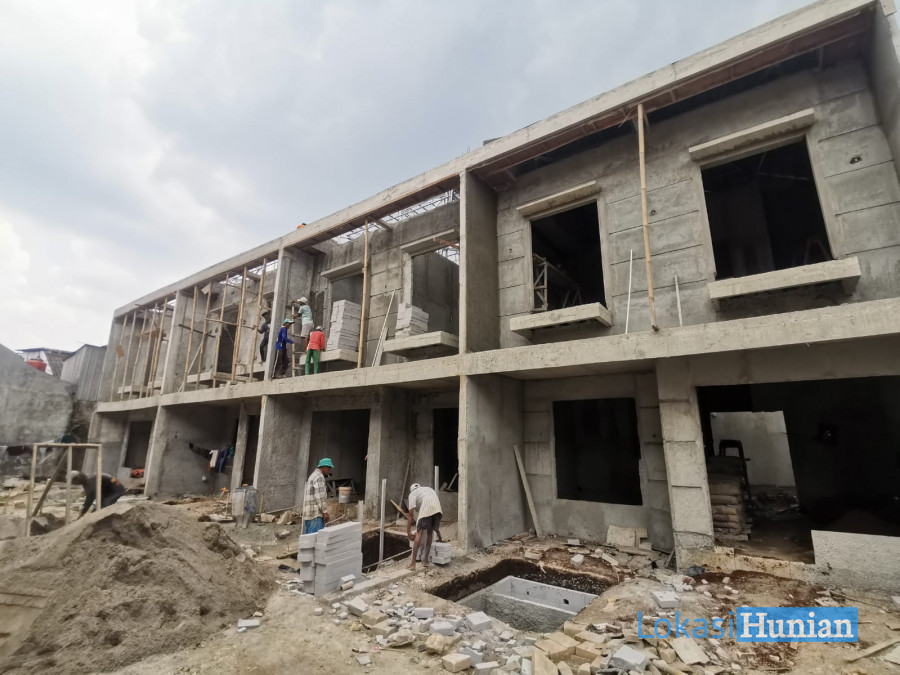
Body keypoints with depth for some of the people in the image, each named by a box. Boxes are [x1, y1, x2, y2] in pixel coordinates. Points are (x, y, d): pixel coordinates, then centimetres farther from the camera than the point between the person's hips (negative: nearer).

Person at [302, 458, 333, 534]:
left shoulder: (312, 476, 21)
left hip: (309, 513, 10)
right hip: (316, 513, -10)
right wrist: (324, 511, -20)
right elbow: (320, 496, -19)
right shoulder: (319, 477, -11)